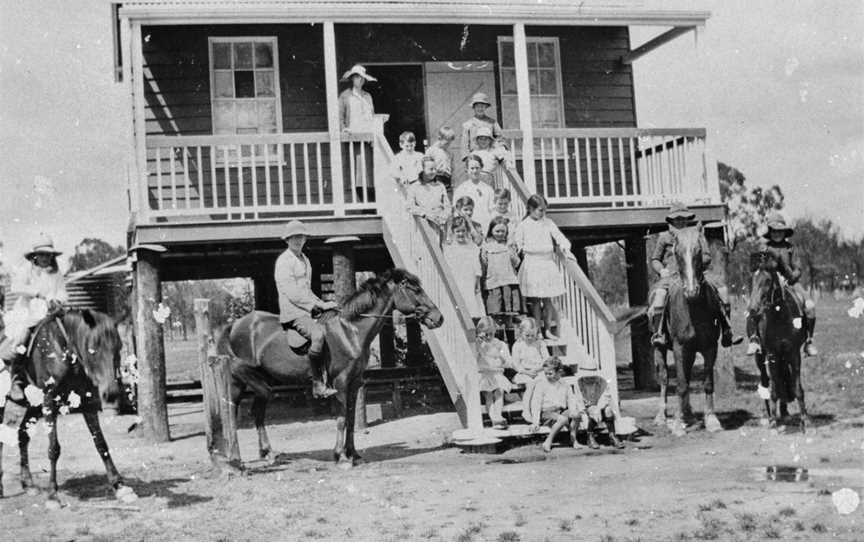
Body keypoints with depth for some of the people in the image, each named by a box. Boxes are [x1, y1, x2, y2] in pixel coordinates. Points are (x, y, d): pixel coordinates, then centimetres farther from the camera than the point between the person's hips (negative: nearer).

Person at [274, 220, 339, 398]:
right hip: (292, 312, -10)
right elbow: (292, 293, -17)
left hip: (307, 309, 10)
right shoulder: (284, 261, -9)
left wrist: (321, 303, 12)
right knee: (318, 334, -31)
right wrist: (319, 304, -17)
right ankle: (318, 384, -27)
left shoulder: (304, 260, 20)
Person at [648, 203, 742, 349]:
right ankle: (658, 334, -34)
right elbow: (654, 260, 15)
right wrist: (661, 270, -6)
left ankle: (727, 334, -11)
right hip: (670, 277, -2)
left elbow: (707, 256, 9)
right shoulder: (664, 237, 14)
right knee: (659, 295, -34)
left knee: (721, 293, -16)